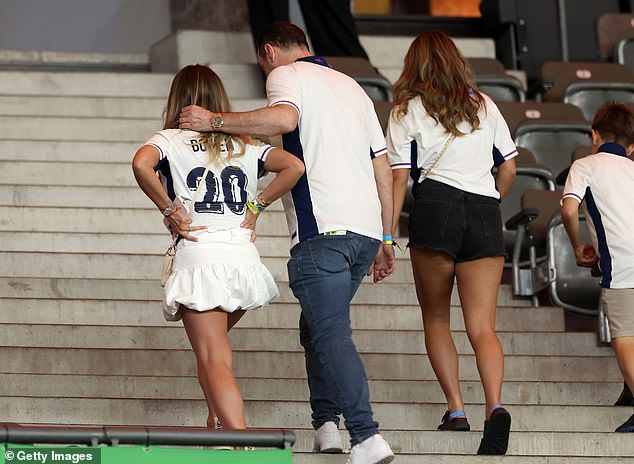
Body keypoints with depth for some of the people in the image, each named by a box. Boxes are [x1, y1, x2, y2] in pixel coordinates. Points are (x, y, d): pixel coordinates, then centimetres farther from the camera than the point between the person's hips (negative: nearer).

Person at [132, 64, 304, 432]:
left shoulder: (170, 139, 5)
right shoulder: (244, 145, 15)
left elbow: (142, 164, -17)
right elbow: (294, 166, 1)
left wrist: (169, 210, -6)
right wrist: (256, 206, 8)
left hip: (199, 260, -4)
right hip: (245, 259, 5)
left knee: (214, 360, -11)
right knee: (214, 346, 29)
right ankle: (218, 424, 28)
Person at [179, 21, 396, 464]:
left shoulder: (286, 75, 3)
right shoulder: (352, 86, 26)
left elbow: (284, 117, -22)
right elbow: (383, 168, 24)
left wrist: (215, 121, -15)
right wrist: (386, 238, 26)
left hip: (322, 229, -8)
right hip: (366, 229, 8)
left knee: (331, 334, -11)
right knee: (318, 327, 20)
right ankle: (327, 424, 14)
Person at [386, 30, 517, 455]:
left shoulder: (407, 110, 9)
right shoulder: (484, 105, 18)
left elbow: (398, 179, 1)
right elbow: (509, 168, 17)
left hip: (437, 207, -2)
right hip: (485, 213, 2)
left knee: (436, 317, 14)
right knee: (482, 325, -4)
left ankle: (456, 409, 2)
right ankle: (495, 406, -28)